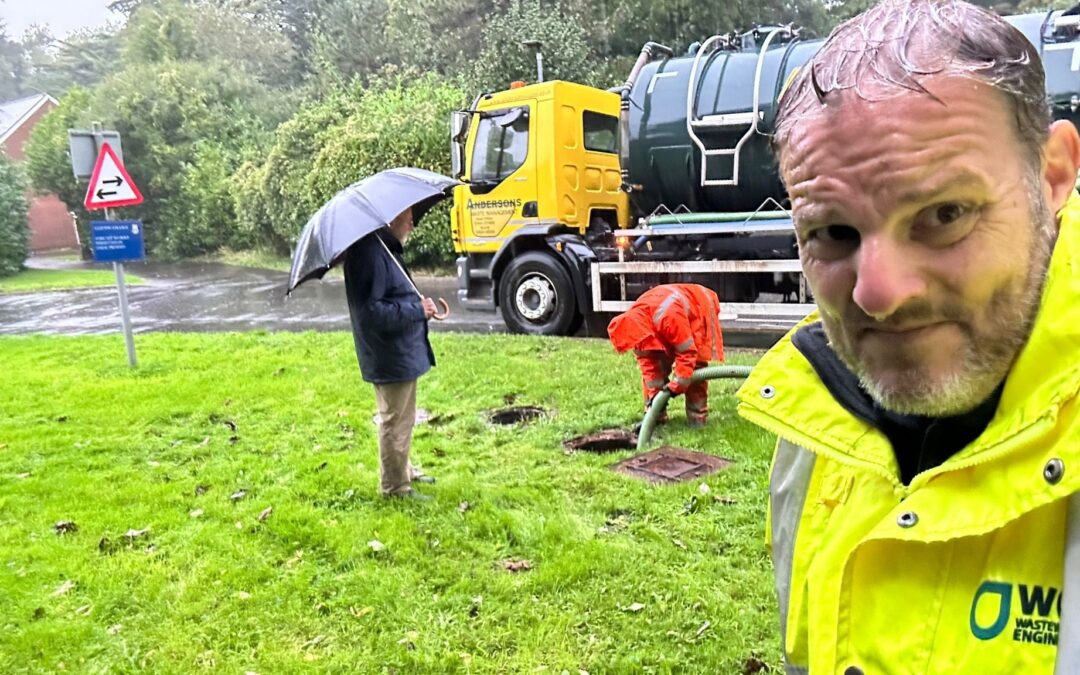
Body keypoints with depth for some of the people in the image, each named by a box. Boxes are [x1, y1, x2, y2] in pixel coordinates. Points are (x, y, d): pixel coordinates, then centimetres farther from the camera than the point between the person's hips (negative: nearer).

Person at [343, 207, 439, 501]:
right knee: (396, 422, 4)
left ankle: (403, 470, 41)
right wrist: (417, 309, -22)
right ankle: (395, 486, 19)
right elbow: (370, 311, -28)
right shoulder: (369, 253, -23)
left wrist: (419, 303, 4)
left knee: (400, 419, 24)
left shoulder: (385, 249, 10)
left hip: (400, 352, 11)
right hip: (392, 356, -11)